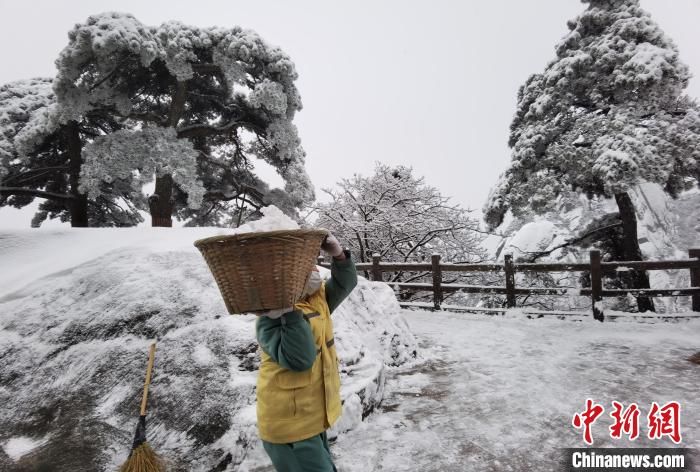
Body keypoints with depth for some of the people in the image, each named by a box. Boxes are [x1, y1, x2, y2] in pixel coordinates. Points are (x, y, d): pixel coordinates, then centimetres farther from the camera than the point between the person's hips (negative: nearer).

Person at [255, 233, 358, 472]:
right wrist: (288, 311, -40)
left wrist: (338, 255, -18)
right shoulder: (272, 316, -23)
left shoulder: (317, 298, 2)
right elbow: (299, 358, -33)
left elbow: (345, 283, 0)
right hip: (290, 425, -8)